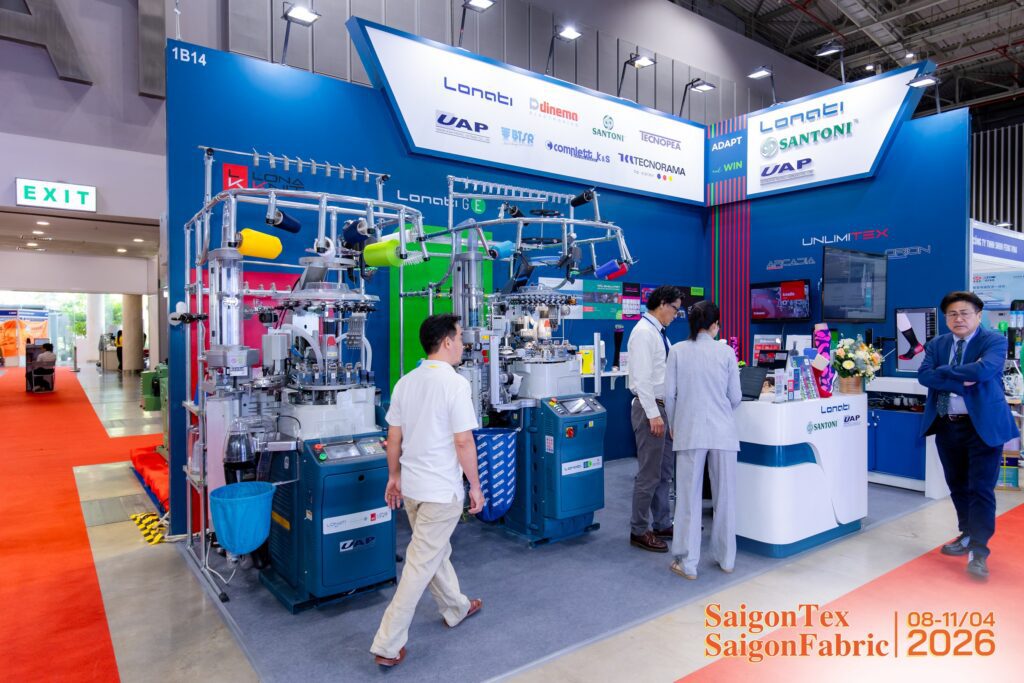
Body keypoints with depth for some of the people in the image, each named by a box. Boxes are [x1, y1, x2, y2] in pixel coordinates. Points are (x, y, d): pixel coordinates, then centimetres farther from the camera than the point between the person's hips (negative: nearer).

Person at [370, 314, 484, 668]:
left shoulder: (405, 382, 3)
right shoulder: (455, 383, -18)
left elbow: (393, 437, 7)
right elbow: (463, 442, -18)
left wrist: (394, 476, 18)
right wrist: (475, 485, -7)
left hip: (411, 486, 8)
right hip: (442, 489, -7)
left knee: (436, 550, 23)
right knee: (421, 564, 2)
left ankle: (455, 607, 43)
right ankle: (388, 645, 9)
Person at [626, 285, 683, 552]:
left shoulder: (659, 332, 14)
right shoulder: (644, 332, -16)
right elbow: (642, 377, -21)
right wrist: (653, 414, -22)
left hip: (664, 407, 10)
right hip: (651, 409, -10)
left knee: (664, 472, 17)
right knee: (649, 474, -2)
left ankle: (661, 524, 29)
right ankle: (639, 531, 10)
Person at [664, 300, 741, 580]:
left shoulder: (677, 351, -3)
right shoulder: (726, 352, -2)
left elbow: (669, 393, -2)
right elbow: (735, 397, 2)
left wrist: (674, 425, 13)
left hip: (689, 431, -1)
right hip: (722, 431, 1)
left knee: (689, 497, 5)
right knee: (725, 497, 14)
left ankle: (687, 563, 11)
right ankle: (726, 558, 26)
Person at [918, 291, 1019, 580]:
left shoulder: (994, 341, -4)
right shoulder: (936, 345, 8)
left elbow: (983, 369, -23)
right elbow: (923, 375, -8)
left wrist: (943, 372, -12)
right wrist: (961, 382, -18)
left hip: (982, 425, -5)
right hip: (946, 426, 5)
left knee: (980, 489, -6)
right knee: (957, 487, 16)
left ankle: (979, 551, -1)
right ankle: (968, 535, 33)